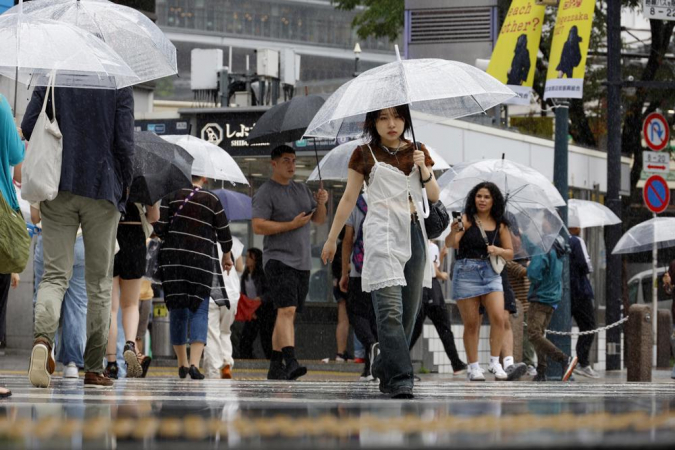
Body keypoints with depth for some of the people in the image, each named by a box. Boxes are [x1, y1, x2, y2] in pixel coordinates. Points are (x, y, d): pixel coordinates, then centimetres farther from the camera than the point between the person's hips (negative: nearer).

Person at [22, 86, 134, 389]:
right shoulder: (120, 89, -3)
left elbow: (29, 126, -3)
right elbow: (124, 142, -9)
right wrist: (125, 184, 7)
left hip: (58, 188, 2)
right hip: (102, 189, -1)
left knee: (54, 274, 0)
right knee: (99, 281, 7)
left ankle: (43, 337, -30)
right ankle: (93, 369, 6)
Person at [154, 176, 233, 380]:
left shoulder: (172, 195, 2)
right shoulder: (212, 200, 2)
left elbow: (159, 227, -4)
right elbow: (224, 233, 5)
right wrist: (227, 256, 23)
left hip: (173, 256, 2)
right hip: (202, 259, -2)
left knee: (177, 310, 12)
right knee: (199, 311, -2)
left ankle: (182, 363, 20)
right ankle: (194, 362, -20)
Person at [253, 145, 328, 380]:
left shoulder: (302, 189, 16)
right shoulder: (265, 193, -6)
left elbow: (319, 220, 17)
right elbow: (258, 227, -16)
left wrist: (321, 203, -4)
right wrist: (292, 225, -18)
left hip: (302, 262, 7)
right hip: (278, 260, -7)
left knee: (288, 315, 8)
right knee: (286, 310, -21)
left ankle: (275, 367, 11)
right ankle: (291, 363, -32)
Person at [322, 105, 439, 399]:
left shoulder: (418, 151, 15)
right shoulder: (365, 155, 4)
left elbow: (434, 196, 12)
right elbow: (349, 199, 10)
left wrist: (424, 169, -6)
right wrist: (332, 239, 11)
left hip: (414, 233, 5)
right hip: (382, 234, -5)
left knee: (409, 310, 5)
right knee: (390, 309, -16)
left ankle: (383, 366, 24)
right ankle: (400, 381, -22)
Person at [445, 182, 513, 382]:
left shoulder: (500, 225, 9)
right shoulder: (467, 219, -1)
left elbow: (510, 254, 14)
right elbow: (450, 243, -14)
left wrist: (498, 250, -8)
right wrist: (454, 231, -36)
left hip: (491, 273, 3)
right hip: (467, 272, -3)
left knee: (498, 317, -15)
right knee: (471, 323, -1)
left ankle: (495, 363, -8)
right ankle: (473, 367, 6)